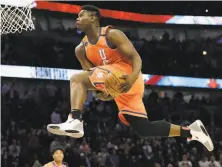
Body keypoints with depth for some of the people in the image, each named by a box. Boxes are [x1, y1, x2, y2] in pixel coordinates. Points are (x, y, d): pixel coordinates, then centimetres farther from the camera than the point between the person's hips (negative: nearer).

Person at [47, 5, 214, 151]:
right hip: (116, 86, 8)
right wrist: (102, 92, -6)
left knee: (77, 78, -21)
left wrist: (134, 76, -32)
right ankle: (190, 131, 15)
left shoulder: (111, 34, -6)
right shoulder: (81, 50, 14)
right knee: (144, 129, 6)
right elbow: (92, 76, 15)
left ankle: (75, 121, -37)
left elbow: (135, 57, -12)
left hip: (125, 77, -8)